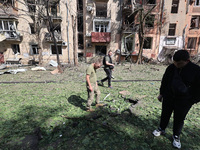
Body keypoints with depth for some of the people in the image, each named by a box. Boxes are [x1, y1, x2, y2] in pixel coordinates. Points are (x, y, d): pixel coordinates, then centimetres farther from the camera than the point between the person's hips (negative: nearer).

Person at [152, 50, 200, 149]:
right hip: (168, 97, 3)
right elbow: (164, 81, 5)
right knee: (165, 114, 17)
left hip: (184, 101, -2)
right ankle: (161, 129, 40)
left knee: (179, 119, 14)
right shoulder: (171, 68, -6)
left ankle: (176, 136, 37)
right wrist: (161, 94, 9)